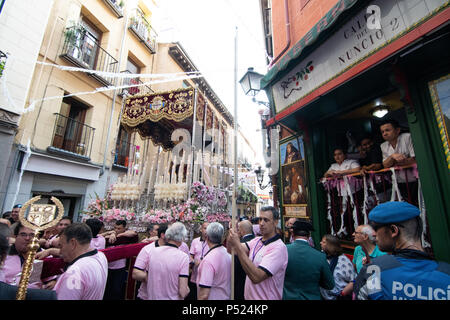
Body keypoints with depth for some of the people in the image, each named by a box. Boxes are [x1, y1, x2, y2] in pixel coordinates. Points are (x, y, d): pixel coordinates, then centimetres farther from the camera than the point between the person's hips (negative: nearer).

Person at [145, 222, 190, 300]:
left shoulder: (152, 252, -9)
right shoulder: (183, 257, -22)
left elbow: (147, 280, 1)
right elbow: (183, 292, -23)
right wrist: (187, 289, -2)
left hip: (152, 297, 4)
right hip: (172, 297, -3)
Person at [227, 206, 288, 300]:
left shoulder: (279, 247, -23)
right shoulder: (256, 240, 1)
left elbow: (256, 277, -31)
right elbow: (231, 250, -5)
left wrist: (237, 245, -34)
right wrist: (232, 231, -22)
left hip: (265, 297, -6)